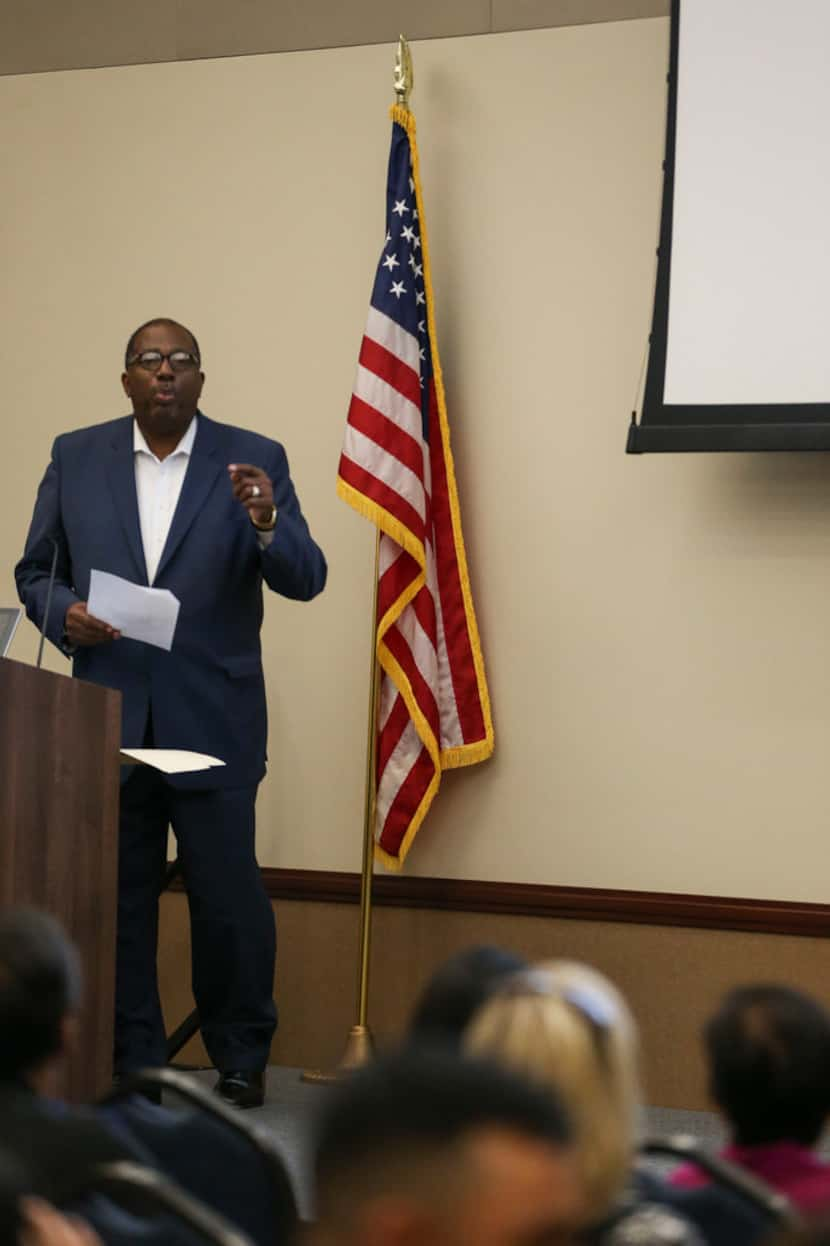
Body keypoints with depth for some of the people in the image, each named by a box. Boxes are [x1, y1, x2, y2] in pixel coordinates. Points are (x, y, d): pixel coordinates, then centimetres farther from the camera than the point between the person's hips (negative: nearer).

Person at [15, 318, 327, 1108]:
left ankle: (242, 1056, 18)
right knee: (115, 899, 8)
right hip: (108, 718, 2)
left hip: (212, 722, -2)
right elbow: (35, 569, 11)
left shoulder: (254, 460, 0)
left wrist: (267, 523, -25)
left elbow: (305, 580, -5)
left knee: (228, 896, 0)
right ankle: (130, 1058, 20)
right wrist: (64, 615, -10)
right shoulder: (76, 457, 7)